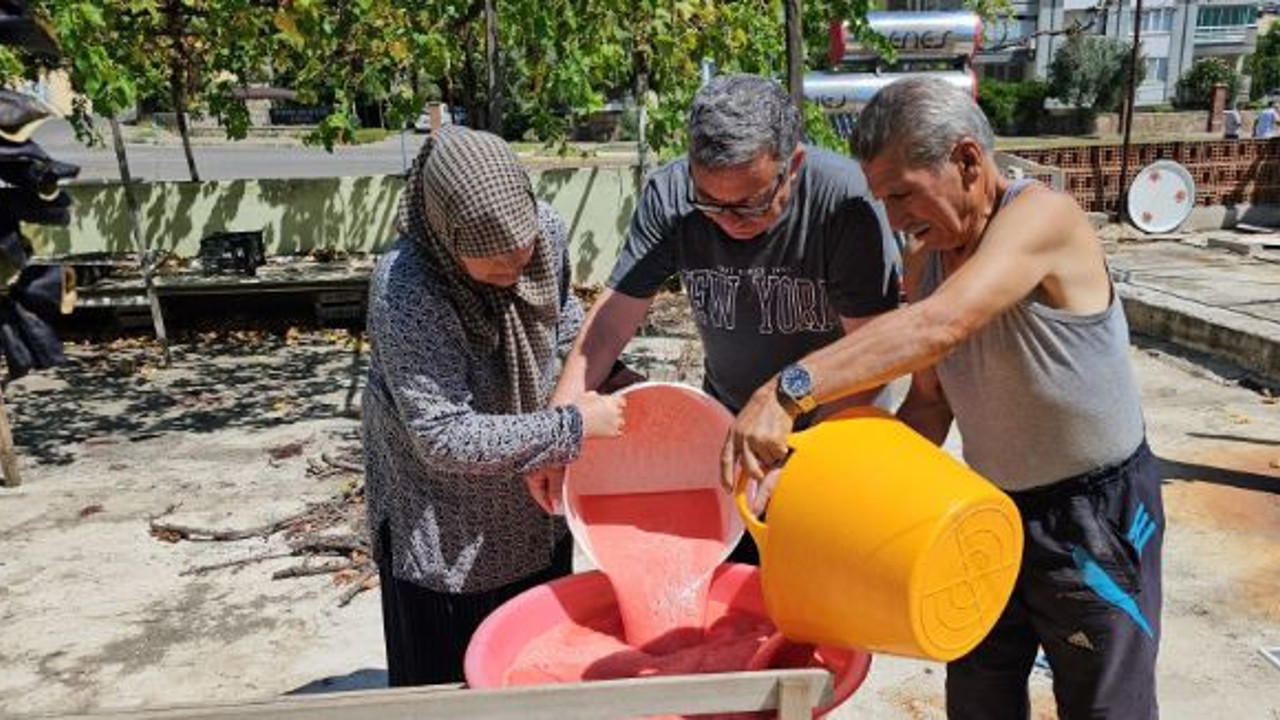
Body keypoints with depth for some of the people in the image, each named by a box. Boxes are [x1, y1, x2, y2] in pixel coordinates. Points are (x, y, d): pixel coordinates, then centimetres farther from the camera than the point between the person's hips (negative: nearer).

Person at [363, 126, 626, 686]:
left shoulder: (544, 229, -14)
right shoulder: (404, 290, -30)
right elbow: (444, 438, -30)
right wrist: (573, 427, -27)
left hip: (533, 503, 5)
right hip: (441, 528, -5)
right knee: (449, 678, 12)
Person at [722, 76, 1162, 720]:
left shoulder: (1042, 216, -24)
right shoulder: (925, 257, -1)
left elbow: (937, 327, -41)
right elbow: (930, 402, 4)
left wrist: (788, 389, -49)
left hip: (1096, 514, -6)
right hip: (993, 507, 6)